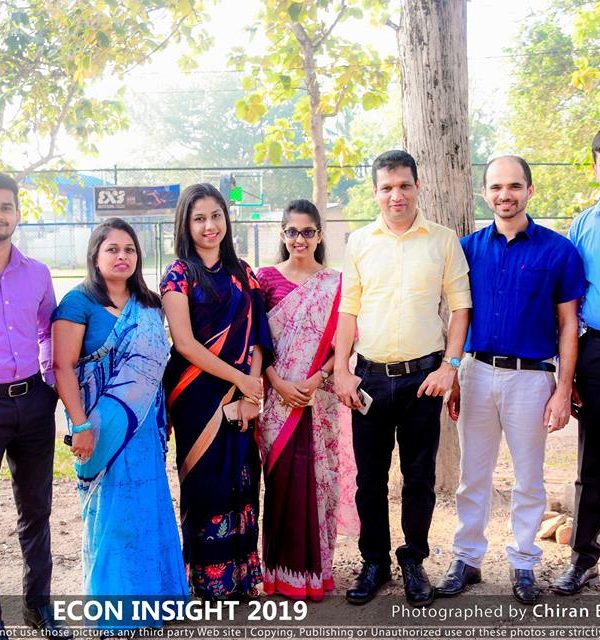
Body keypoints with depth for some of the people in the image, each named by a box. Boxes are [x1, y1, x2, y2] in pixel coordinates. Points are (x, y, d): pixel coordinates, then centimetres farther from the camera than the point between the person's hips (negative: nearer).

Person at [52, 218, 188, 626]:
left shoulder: (149, 306, 10)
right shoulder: (79, 302, -7)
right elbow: (63, 366, -12)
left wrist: (160, 419, 8)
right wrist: (80, 426, -17)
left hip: (144, 427, 5)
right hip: (102, 428, -5)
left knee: (149, 510, 11)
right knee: (111, 512, 5)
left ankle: (152, 594, 28)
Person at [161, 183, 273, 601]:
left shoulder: (241, 272, 11)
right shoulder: (179, 275, -3)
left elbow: (258, 337, 6)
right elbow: (185, 342, -11)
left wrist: (252, 389, -6)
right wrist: (239, 378, -11)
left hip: (241, 391, 4)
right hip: (198, 393, -4)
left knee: (243, 482, 8)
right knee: (207, 483, 3)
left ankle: (244, 574, 23)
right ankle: (211, 581, 19)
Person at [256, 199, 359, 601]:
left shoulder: (335, 283, 6)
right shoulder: (267, 278, 4)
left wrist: (317, 378, -11)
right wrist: (279, 383, -10)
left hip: (322, 395, 1)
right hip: (279, 394, 0)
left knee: (320, 475, 4)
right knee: (282, 476, 1)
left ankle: (316, 567, 19)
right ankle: (283, 569, 15)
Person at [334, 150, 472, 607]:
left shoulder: (443, 241, 2)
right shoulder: (360, 242, 7)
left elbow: (461, 308, 1)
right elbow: (348, 311, 8)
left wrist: (449, 366, -8)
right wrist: (341, 371, 1)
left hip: (423, 375, -1)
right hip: (370, 376, 2)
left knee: (420, 476, 8)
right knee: (370, 476, 9)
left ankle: (414, 561, 26)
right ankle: (374, 562, 25)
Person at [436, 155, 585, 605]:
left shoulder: (558, 250, -3)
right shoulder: (470, 247, 4)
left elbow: (568, 325, -1)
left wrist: (563, 390, -6)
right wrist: (453, 379, 4)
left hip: (531, 377, -2)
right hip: (478, 372, 2)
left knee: (529, 479, 11)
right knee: (473, 475, 11)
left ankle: (524, 564, 27)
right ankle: (467, 560, 25)